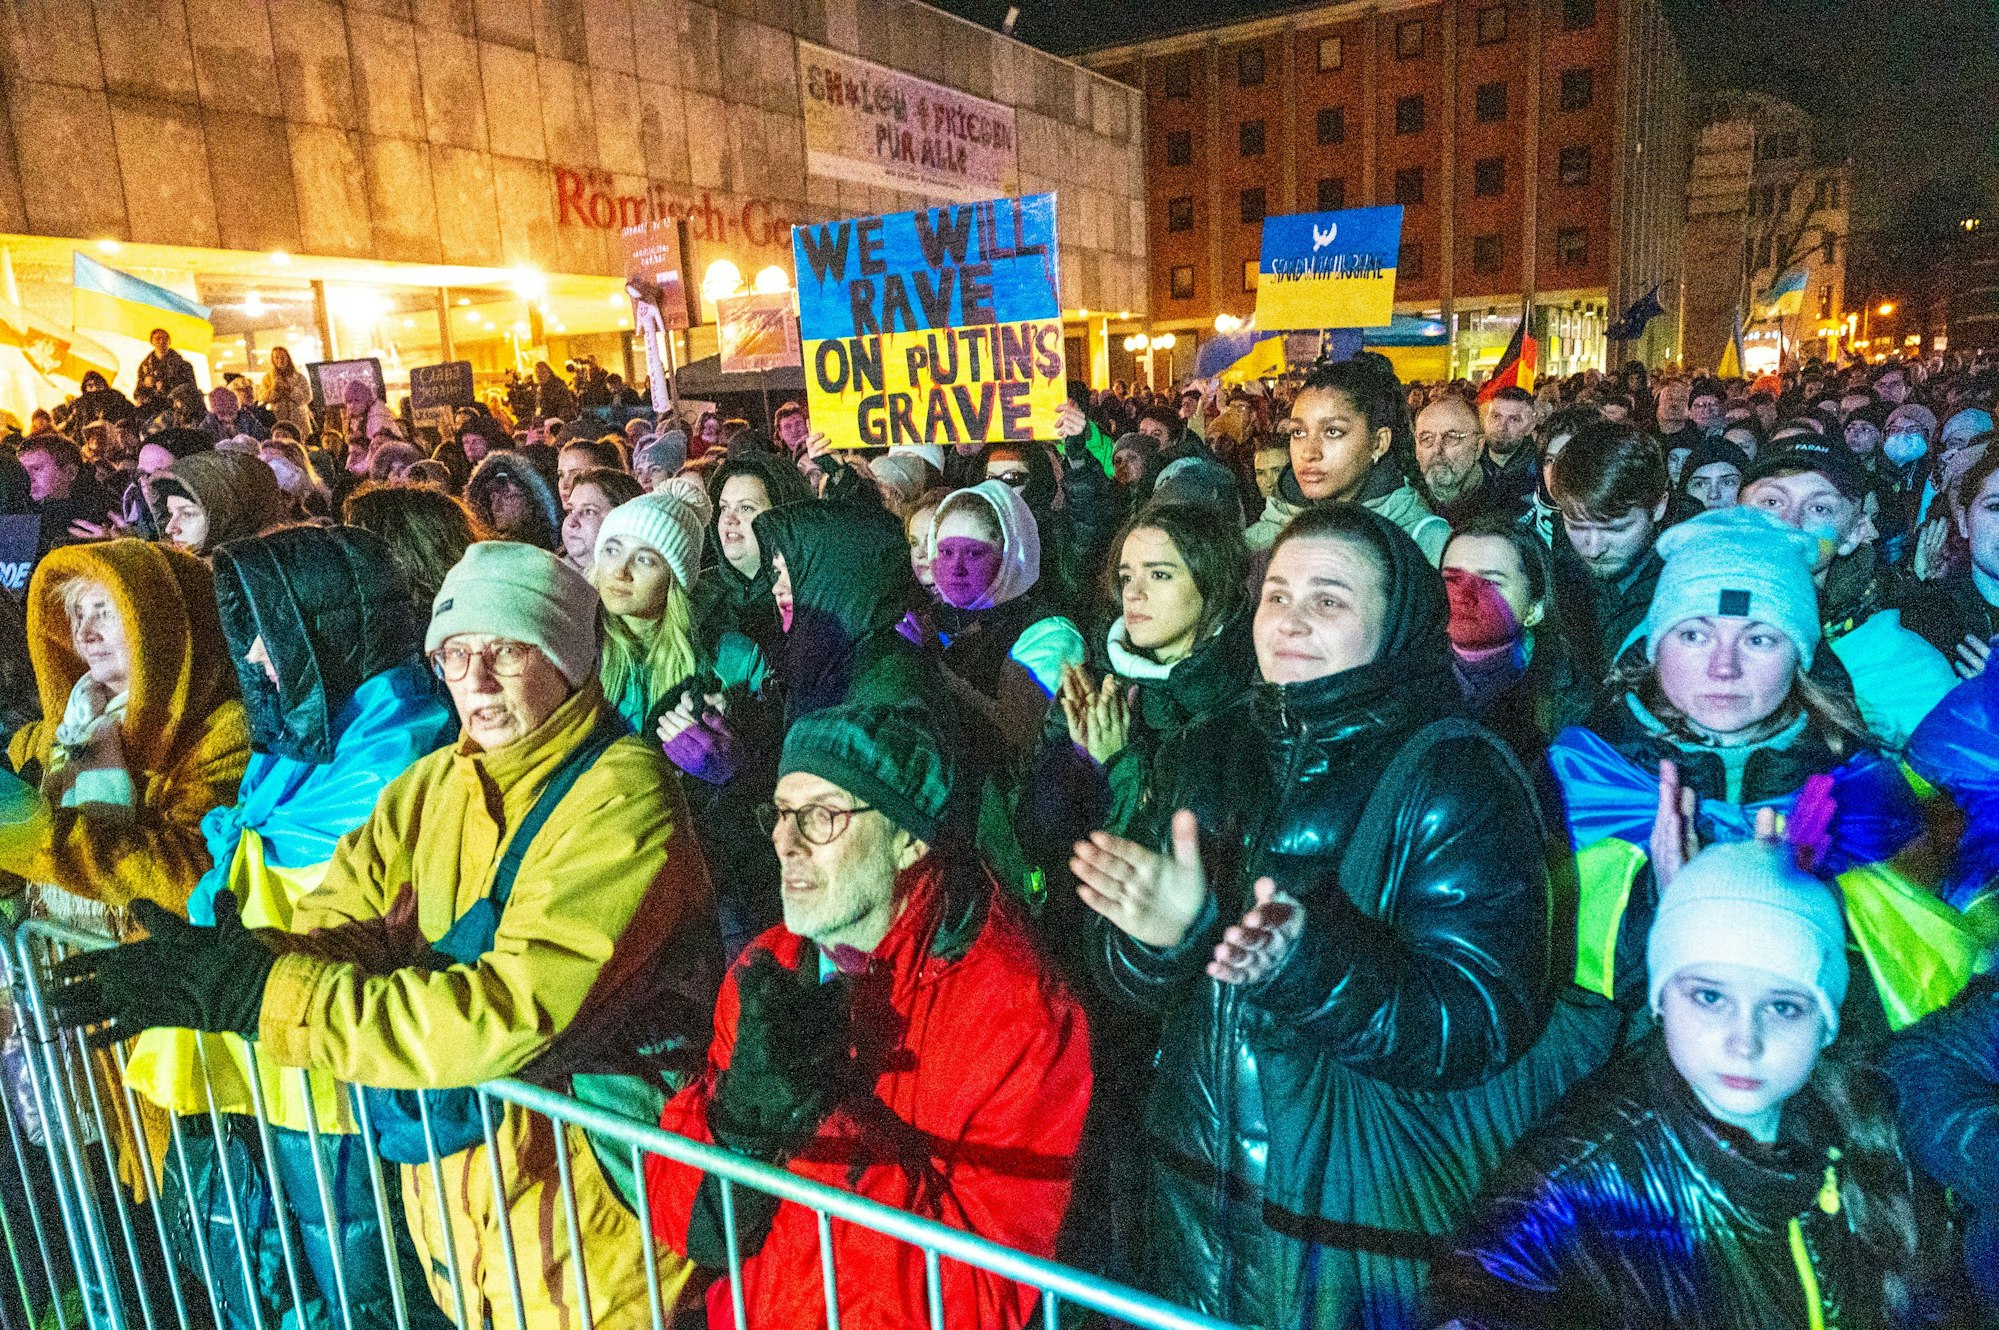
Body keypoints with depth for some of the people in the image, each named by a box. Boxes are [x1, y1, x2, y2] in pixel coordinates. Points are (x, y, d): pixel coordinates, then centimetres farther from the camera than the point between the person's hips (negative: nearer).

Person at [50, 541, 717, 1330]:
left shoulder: (619, 798, -22)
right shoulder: (429, 785, 5)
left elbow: (514, 1011, -30)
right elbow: (338, 929, 1)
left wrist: (260, 992, -27)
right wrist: (238, 961, -21)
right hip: (447, 1183, 7)